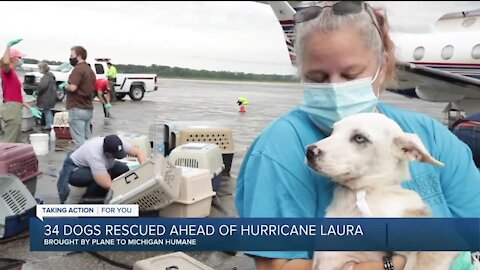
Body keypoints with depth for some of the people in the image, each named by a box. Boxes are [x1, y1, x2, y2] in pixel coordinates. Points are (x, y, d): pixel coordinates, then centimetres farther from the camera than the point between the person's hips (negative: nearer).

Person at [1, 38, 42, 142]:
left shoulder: (13, 73, 20)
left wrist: (30, 108, 24)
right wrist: (9, 46, -25)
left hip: (16, 108, 10)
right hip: (11, 107, -10)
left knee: (17, 143, 16)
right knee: (9, 142, -8)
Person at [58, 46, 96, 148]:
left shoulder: (78, 69, -13)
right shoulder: (90, 70, 16)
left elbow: (72, 88, -24)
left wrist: (64, 86, -2)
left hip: (77, 108, -9)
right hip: (88, 109, 9)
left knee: (79, 140, -7)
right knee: (87, 138, 13)